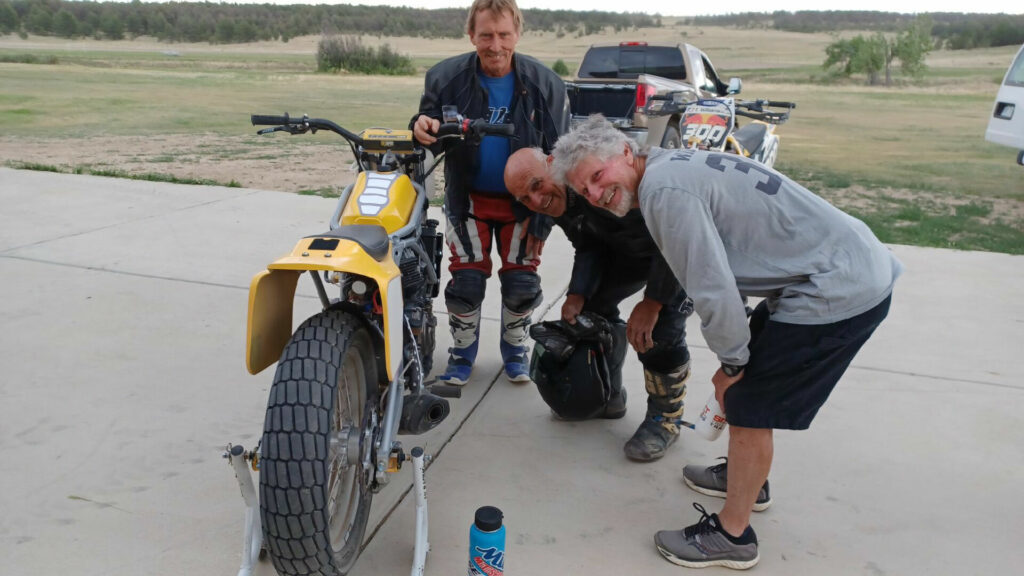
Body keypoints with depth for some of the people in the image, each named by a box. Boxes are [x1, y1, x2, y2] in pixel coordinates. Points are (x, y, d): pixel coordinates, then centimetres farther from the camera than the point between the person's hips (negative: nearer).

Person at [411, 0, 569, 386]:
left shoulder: (544, 84, -11)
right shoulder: (446, 77, -11)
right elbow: (431, 133, -1)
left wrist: (546, 214, -9)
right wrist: (423, 130, -28)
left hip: (522, 202, 0)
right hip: (467, 198, 0)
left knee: (521, 282, 6)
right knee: (466, 280, 1)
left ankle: (515, 349, 30)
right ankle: (462, 353, 24)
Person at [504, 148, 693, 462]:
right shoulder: (559, 202, -10)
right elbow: (589, 249, 1)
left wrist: (652, 303, -32)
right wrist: (577, 295, -16)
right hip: (631, 246, 8)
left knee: (661, 328, -21)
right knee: (594, 305, 4)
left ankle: (665, 418, 3)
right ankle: (608, 396, 24)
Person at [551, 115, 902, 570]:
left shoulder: (664, 190, -20)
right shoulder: (675, 163, 10)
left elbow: (713, 290, -23)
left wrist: (732, 361, -7)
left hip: (839, 293, -10)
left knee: (747, 405, 0)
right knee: (745, 381, 23)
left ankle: (731, 536, 17)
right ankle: (745, 475, 44)